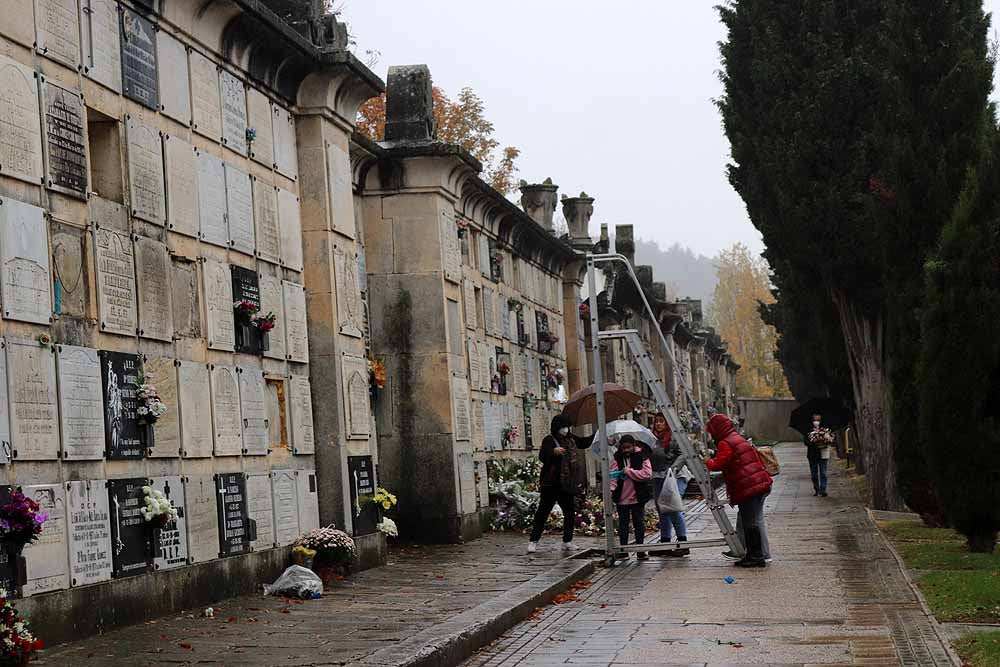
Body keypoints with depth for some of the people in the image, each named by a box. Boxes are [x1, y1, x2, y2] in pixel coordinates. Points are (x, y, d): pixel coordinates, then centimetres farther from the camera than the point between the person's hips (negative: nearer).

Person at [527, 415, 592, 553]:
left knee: (570, 512, 9)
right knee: (542, 512, -5)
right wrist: (553, 451, -41)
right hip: (551, 484, -7)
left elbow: (584, 443, 27)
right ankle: (533, 541, -4)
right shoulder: (549, 440, -10)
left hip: (567, 484, 7)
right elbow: (542, 456, -23)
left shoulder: (570, 439, 10)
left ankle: (567, 542, 18)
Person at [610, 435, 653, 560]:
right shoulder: (617, 459, 3)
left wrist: (629, 471, -16)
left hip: (637, 497, -1)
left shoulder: (642, 457, -2)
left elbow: (647, 474, -13)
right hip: (621, 498, 1)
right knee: (623, 524, 8)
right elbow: (613, 475, -6)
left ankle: (640, 550, 12)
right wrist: (611, 489, -22)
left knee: (639, 523, 5)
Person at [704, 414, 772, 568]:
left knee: (751, 524, -7)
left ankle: (756, 557, -7)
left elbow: (717, 464, -17)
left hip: (748, 489, -10)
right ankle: (752, 555, 19)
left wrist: (708, 460, 3)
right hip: (760, 485, 10)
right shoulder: (738, 438, 21)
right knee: (753, 522, 14)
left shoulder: (725, 444, -10)